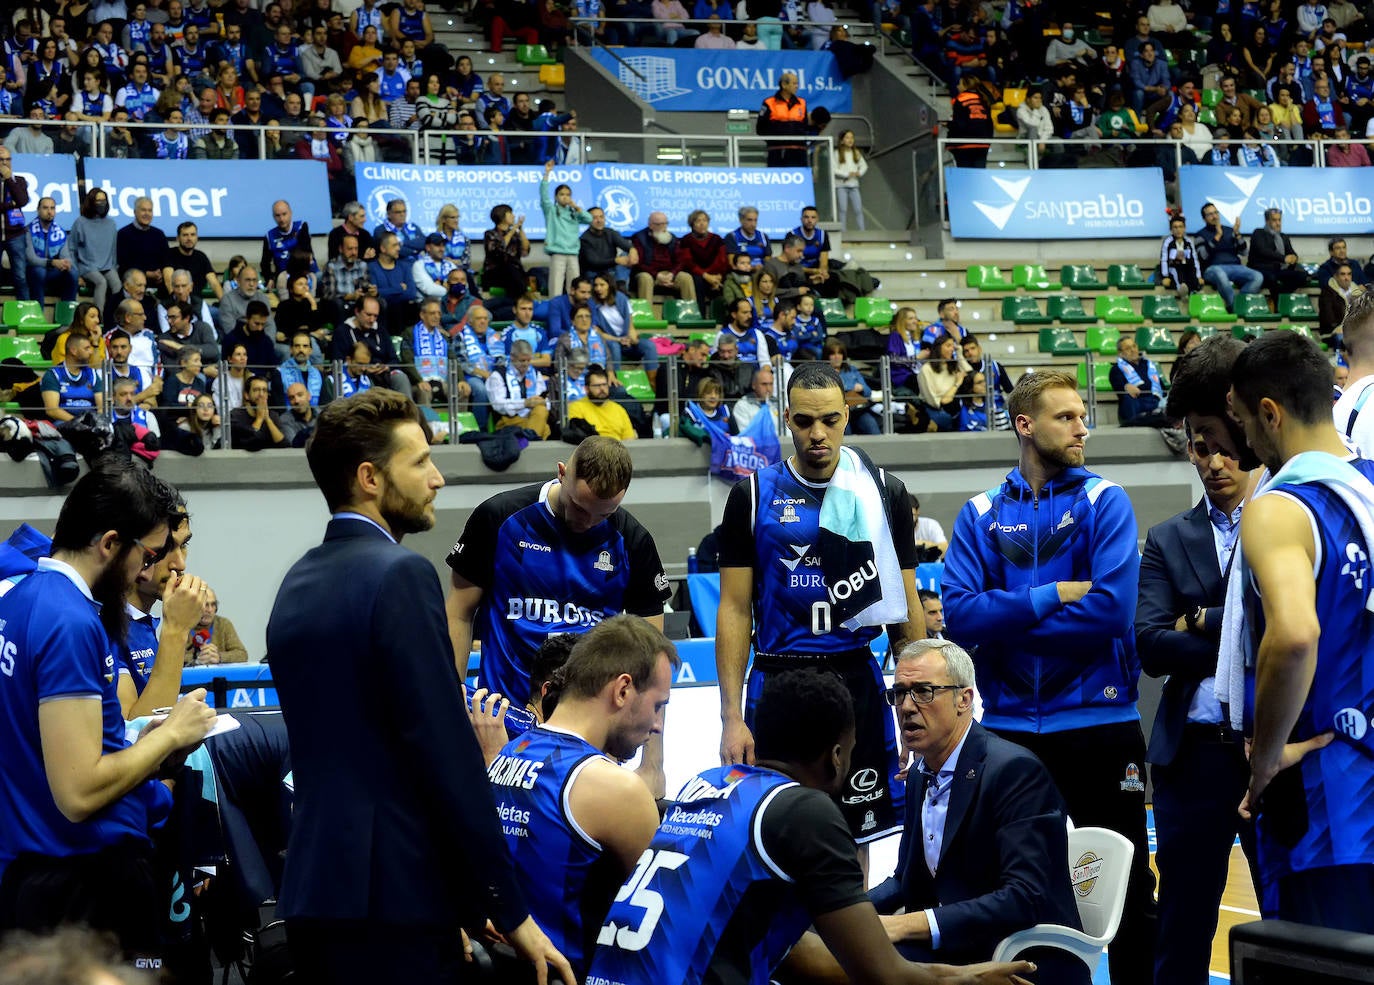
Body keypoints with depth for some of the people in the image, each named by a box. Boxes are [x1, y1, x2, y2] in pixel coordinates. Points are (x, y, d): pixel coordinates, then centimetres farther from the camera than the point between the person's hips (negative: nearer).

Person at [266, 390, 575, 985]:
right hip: (394, 898, -9)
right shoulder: (400, 576, -13)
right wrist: (510, 911, -12)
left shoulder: (297, 583, 13)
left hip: (312, 890, 9)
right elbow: (447, 757, -17)